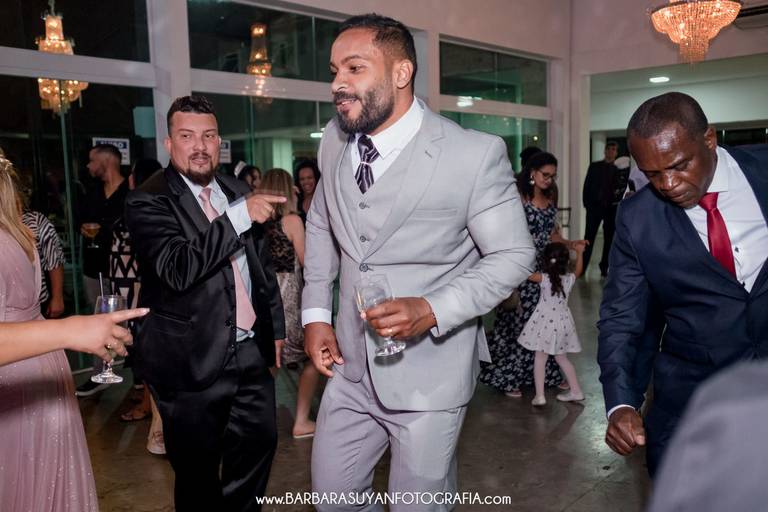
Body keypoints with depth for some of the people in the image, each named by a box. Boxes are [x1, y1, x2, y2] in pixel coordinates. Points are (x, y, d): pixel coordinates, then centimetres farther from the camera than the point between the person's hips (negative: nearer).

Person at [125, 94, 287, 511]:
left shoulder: (238, 192, 8)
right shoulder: (147, 203, -11)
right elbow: (177, 269, -28)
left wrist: (275, 327, 17)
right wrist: (240, 215, -27)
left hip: (250, 350, 6)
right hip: (193, 361, -5)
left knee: (259, 443, 17)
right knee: (198, 469, 10)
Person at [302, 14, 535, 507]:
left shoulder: (475, 154, -19)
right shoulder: (335, 142, 0)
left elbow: (513, 255, -11)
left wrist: (432, 311, -25)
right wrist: (316, 313, 6)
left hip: (429, 373, -5)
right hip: (351, 365, 5)